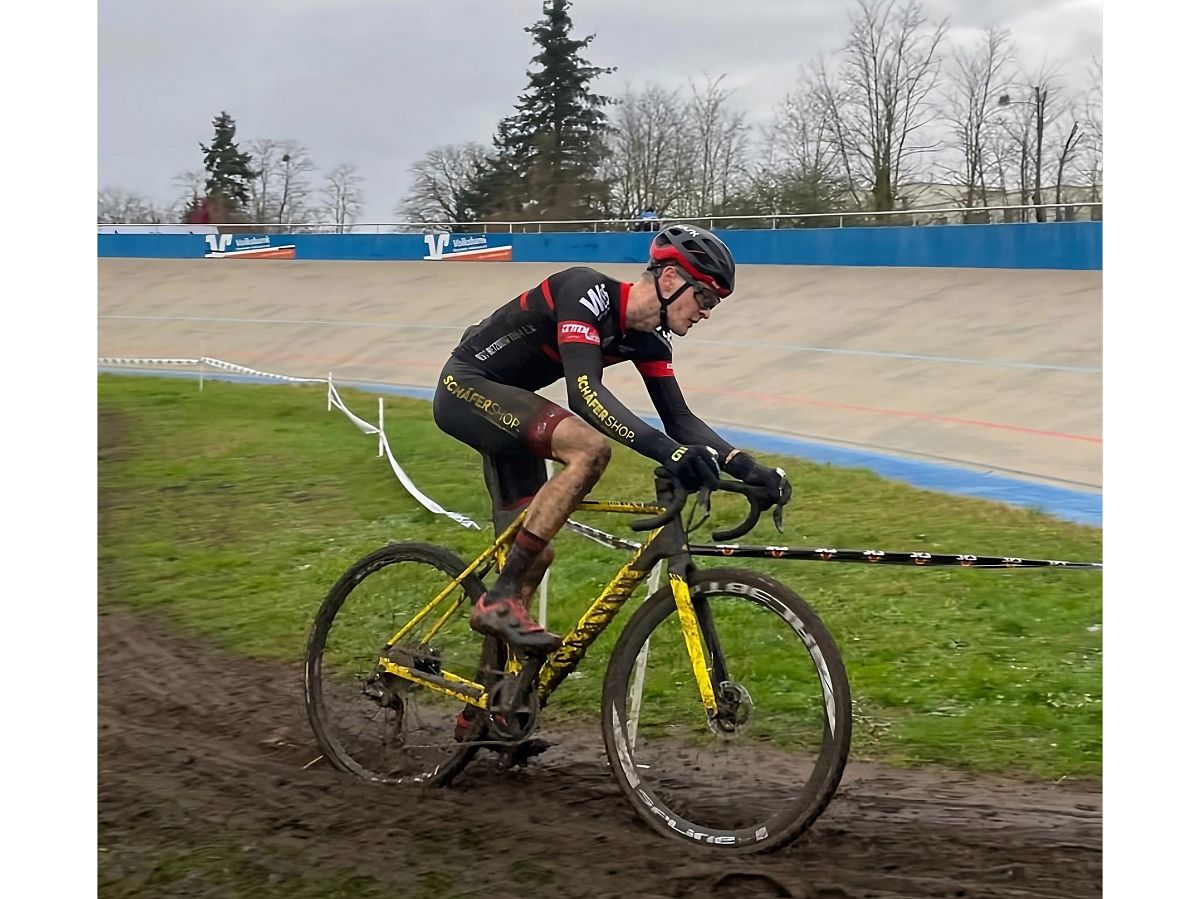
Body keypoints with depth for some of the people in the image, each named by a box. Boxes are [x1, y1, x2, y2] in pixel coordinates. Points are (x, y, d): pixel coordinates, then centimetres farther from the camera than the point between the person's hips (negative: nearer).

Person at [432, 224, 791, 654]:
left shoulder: (649, 339, -1)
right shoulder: (587, 291, -26)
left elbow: (679, 419, 1)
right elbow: (586, 393, -39)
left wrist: (746, 467, -14)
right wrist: (665, 449, -50)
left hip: (505, 403, 9)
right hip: (466, 386, -9)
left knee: (534, 553, 5)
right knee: (590, 448, -30)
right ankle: (500, 600, -26)